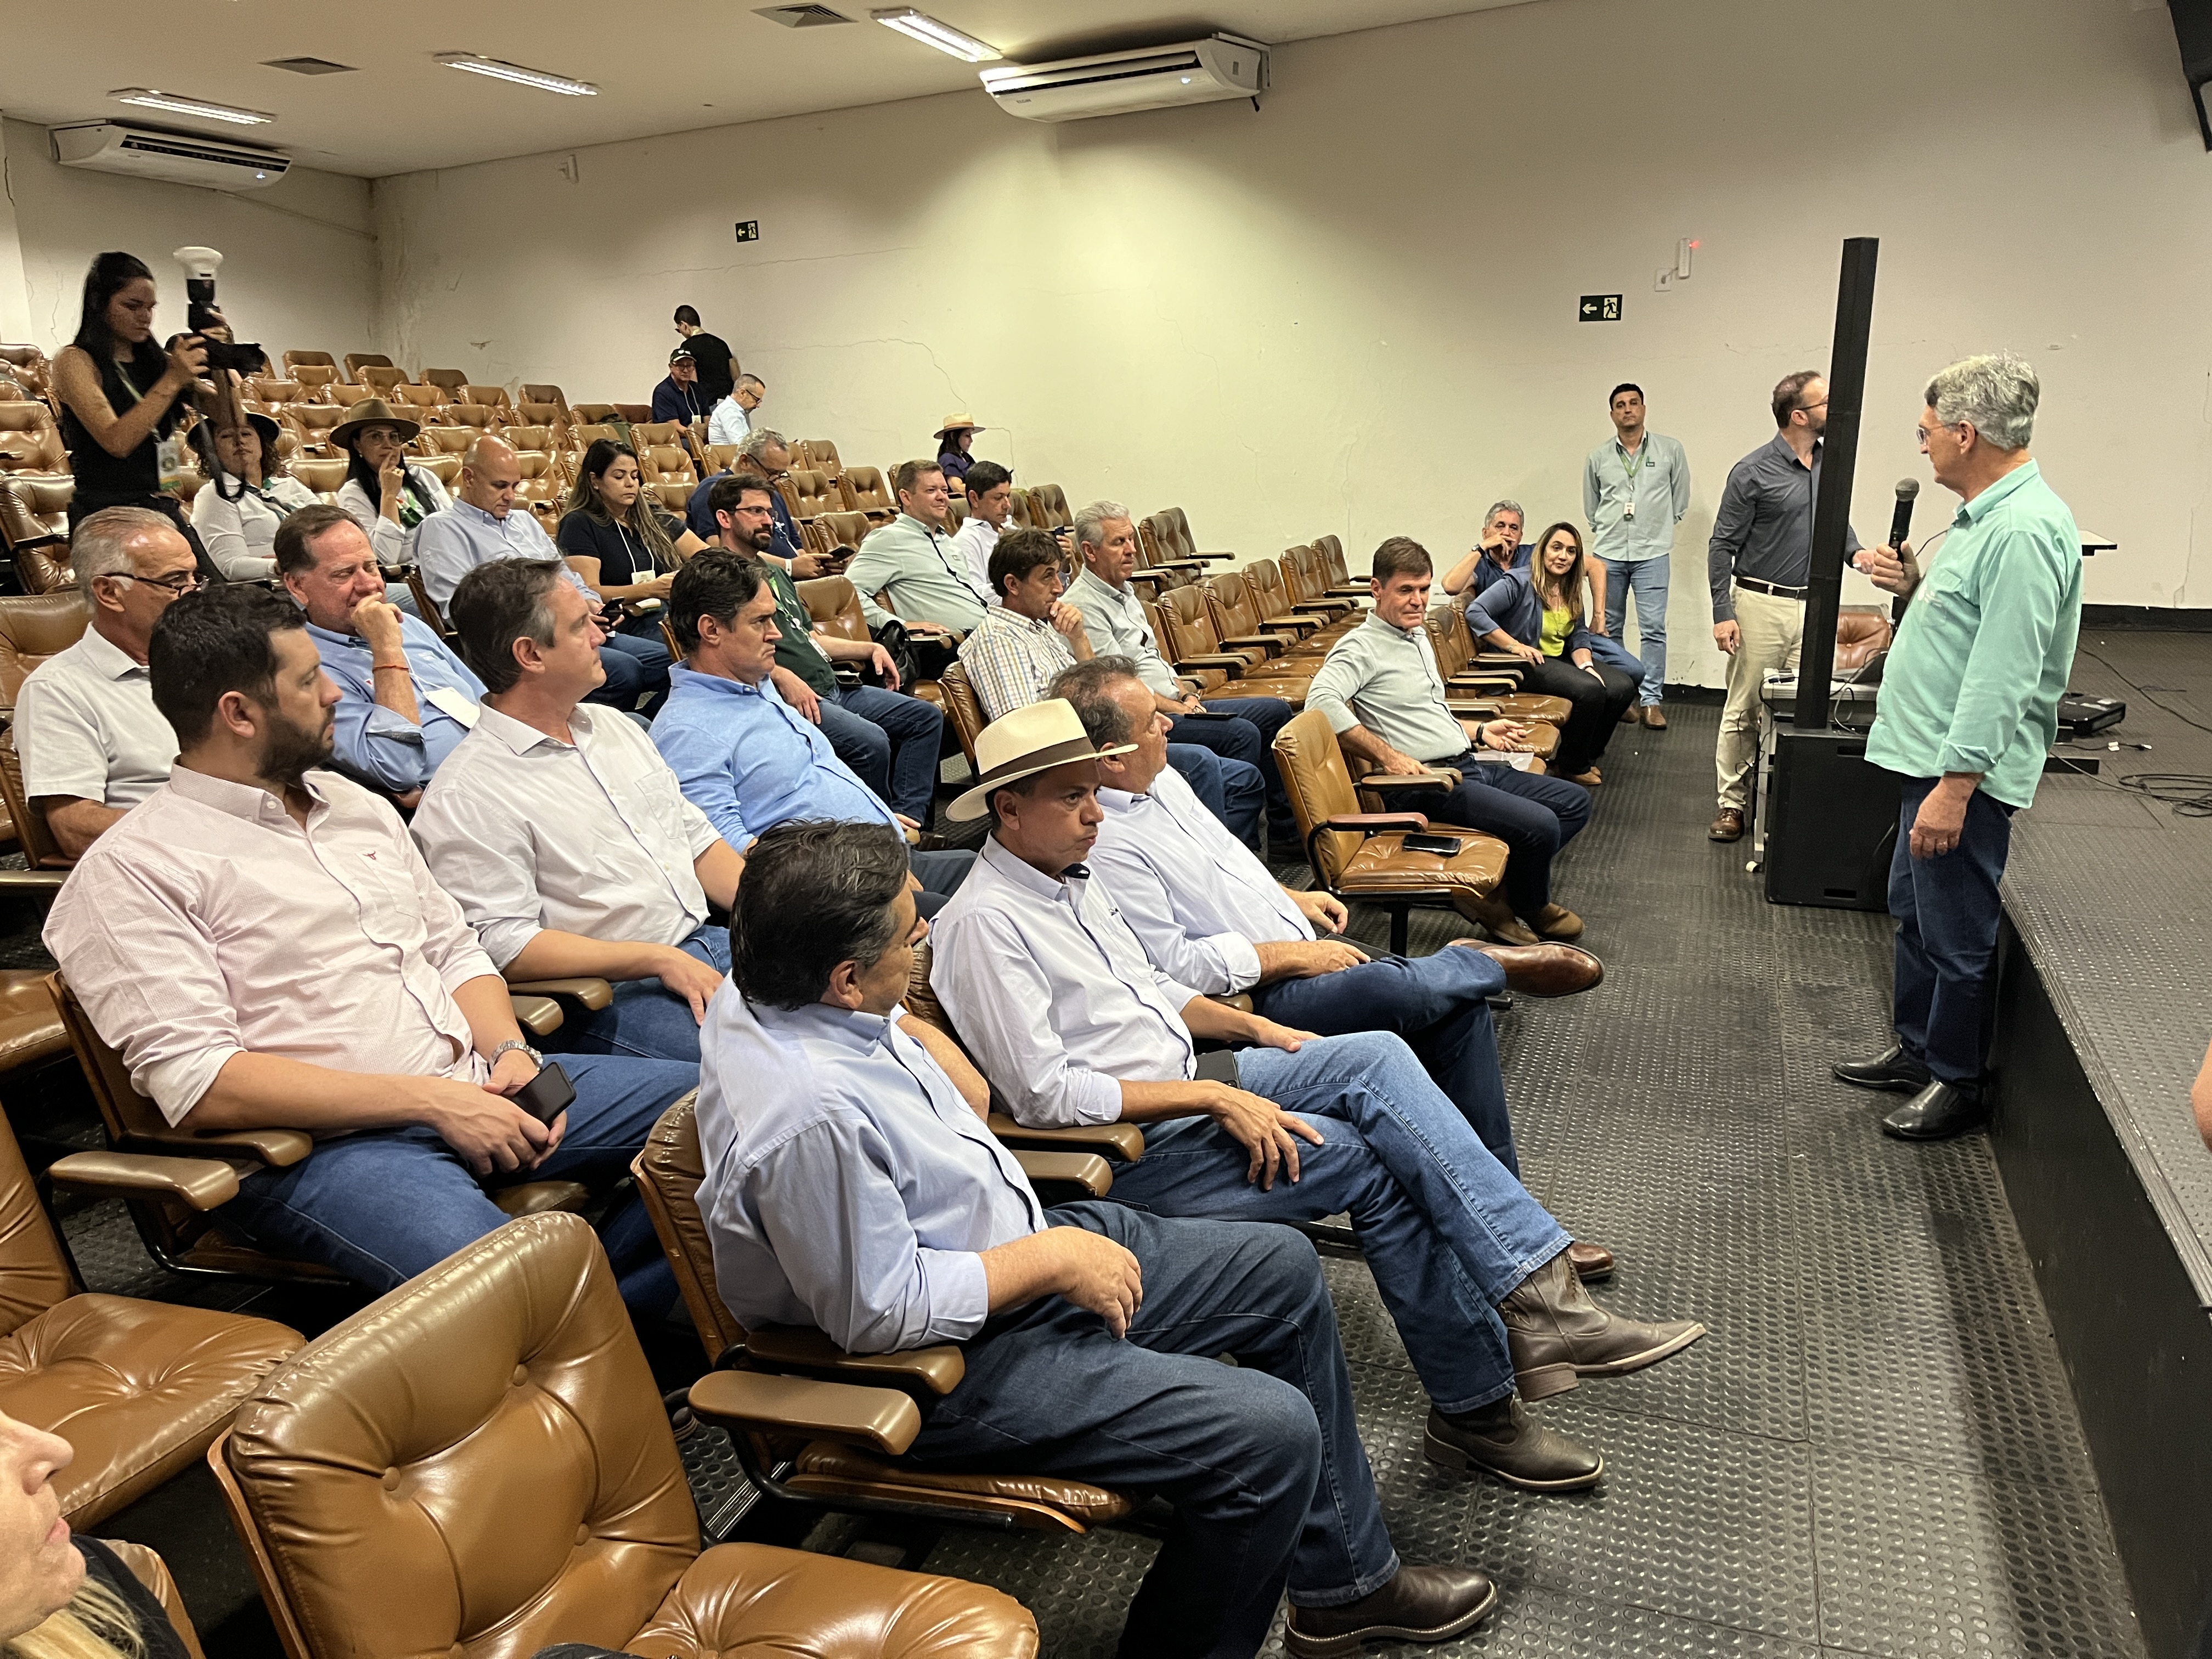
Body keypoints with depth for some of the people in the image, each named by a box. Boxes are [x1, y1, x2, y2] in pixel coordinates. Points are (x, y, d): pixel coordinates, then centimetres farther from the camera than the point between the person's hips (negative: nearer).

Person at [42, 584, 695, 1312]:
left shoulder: (357, 805, 18)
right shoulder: (131, 870, -4)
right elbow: (199, 1084, -13)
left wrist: (509, 1052, 0)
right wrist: (431, 1100, -17)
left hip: (478, 1089, 8)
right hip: (321, 1144, -7)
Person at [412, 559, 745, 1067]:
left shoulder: (614, 725, 16)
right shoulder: (464, 797, -10)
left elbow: (697, 840, 20)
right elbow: (504, 945, -15)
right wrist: (659, 959, -19)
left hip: (705, 945, 8)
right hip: (611, 998, -8)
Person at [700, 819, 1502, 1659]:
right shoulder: (812, 1118, -35)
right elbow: (881, 1312, -28)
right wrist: (1048, 1260, -20)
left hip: (1024, 1250, 10)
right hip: (948, 1365, -10)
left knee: (1285, 1268, 11)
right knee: (1271, 1432, -19)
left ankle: (1345, 1581, 27)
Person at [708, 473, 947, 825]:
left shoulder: (775, 571, 26)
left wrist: (870, 649, 22)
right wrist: (782, 677, -28)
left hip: (832, 688, 10)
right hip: (789, 697, -10)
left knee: (928, 717, 2)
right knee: (871, 741, -32)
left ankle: (907, 820, -7)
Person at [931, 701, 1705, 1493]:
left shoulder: (1072, 878, 11)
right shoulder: (985, 923, -17)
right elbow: (1045, 1095, -22)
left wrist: (1253, 1028, 8)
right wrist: (1213, 1096, -21)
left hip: (1187, 1085, 8)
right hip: (1131, 1149, -8)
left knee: (1376, 1057, -12)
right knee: (1374, 1162, -17)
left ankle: (1540, 1299, -15)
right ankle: (1475, 1406, -3)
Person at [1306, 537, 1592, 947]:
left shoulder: (1419, 637, 20)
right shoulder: (1362, 646, -11)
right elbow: (1321, 701, -30)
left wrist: (1479, 731, 21)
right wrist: (1389, 756, -27)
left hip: (1470, 765, 10)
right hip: (1426, 783, -10)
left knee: (1575, 801, 9)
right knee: (1539, 824, -23)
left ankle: (1495, 890, 5)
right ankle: (1531, 909, 8)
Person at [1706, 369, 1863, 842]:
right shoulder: (1753, 472, -9)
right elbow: (1722, 546, -6)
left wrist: (1857, 553, 4)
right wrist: (1722, 614, -11)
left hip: (1813, 605, 5)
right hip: (1761, 604, -5)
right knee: (1744, 709, 2)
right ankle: (1733, 803, 11)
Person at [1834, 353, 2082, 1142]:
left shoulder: (2023, 529, -22)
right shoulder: (1987, 513, 13)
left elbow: (2003, 676, -27)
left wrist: (1954, 784, -28)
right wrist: (1916, 584, 11)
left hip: (1964, 769, -11)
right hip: (1933, 753, 11)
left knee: (1956, 933, 3)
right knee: (1913, 910, 21)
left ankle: (1957, 1081, 18)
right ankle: (1917, 1049, 36)